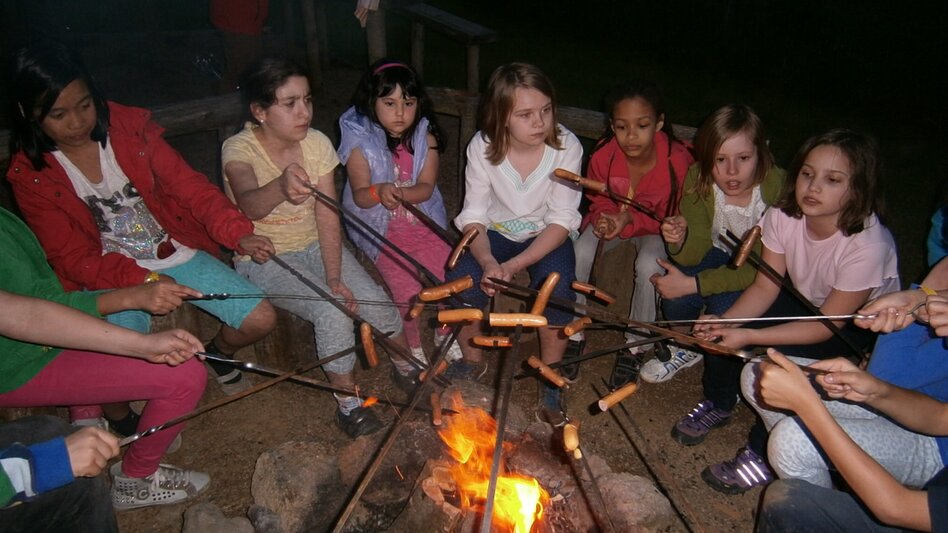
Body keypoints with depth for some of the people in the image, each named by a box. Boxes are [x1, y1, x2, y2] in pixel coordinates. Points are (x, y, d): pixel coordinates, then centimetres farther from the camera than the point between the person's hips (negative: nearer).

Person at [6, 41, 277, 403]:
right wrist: (145, 281, -29)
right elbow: (73, 258, -11)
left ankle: (218, 352, 24)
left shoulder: (130, 126, -5)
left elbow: (189, 186, -11)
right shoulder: (30, 175, -7)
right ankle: (122, 426, 12)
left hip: (176, 253, 2)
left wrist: (238, 233, -29)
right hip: (109, 276, -2)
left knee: (261, 319, -11)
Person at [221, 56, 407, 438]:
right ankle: (347, 402, -4)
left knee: (375, 301, -16)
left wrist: (335, 277, -19)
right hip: (263, 258, -4)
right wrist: (281, 188, -64)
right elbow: (251, 206, -42)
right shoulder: (239, 149, -20)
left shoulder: (317, 143, -8)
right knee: (332, 312, -27)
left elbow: (327, 217, -10)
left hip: (315, 245, 4)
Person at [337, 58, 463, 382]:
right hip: (381, 228, -3)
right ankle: (408, 353, 9)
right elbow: (359, 196, -14)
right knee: (407, 289, -17)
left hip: (423, 222, 3)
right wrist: (379, 191, -37)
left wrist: (403, 193, -31)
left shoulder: (425, 136, -3)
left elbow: (426, 187, -10)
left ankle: (447, 337, 19)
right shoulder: (361, 142, -10)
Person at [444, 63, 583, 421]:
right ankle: (473, 361, 5)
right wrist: (488, 261, -34)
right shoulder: (482, 147, -17)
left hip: (546, 236, -1)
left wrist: (514, 265, -33)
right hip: (494, 231, 1)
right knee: (461, 281, -25)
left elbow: (561, 220, -19)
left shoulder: (566, 146, -20)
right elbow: (474, 214, -13)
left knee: (556, 287, -30)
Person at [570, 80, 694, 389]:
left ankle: (635, 346, -10)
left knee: (649, 266, -32)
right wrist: (605, 219, -27)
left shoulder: (678, 160, -27)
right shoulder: (603, 154, -21)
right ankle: (574, 333, -7)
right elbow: (599, 201, -2)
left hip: (655, 227, -2)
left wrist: (629, 219, -33)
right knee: (580, 252, -26)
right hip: (613, 218, 2)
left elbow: (670, 217, -15)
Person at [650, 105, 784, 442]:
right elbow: (694, 254, -20)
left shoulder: (778, 189, -32)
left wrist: (693, 285, -31)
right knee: (675, 288, -25)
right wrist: (679, 240, -43)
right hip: (722, 255, 3)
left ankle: (719, 404, -5)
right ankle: (686, 348, 11)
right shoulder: (698, 179, -20)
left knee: (725, 307, -30)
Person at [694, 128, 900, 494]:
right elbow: (765, 287, -13)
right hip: (803, 298, 5)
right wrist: (726, 322, -31)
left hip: (859, 323, -5)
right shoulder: (782, 217, -21)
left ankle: (761, 457, -3)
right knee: (721, 330, -18)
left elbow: (826, 324, -26)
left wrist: (748, 336, -34)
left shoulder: (868, 245, -34)